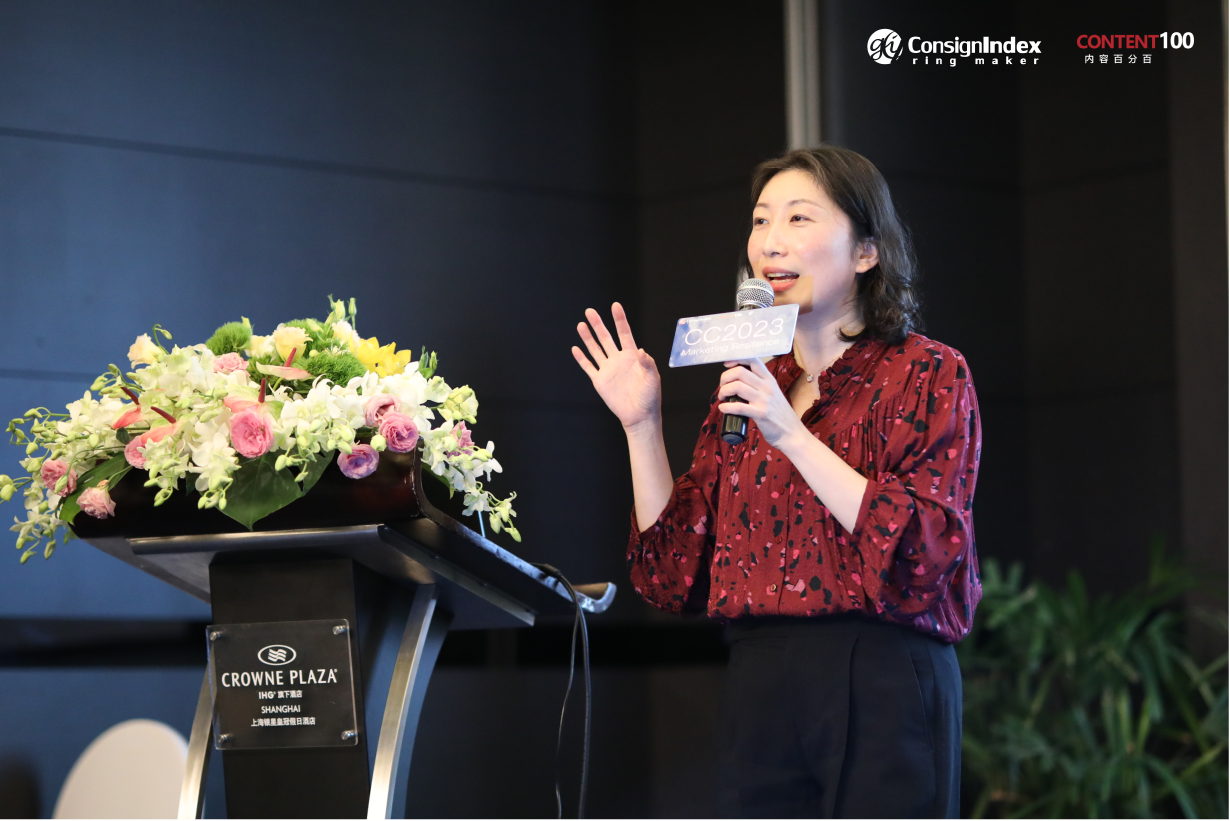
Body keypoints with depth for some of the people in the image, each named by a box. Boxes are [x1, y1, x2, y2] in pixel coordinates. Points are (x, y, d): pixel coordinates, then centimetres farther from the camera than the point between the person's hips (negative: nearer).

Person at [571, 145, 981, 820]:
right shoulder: (742, 391, 15)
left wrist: (792, 434, -18)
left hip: (881, 688, -4)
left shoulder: (928, 374, 1)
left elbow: (924, 551, -15)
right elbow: (675, 577, 10)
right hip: (756, 699, 5)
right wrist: (641, 427, 3)